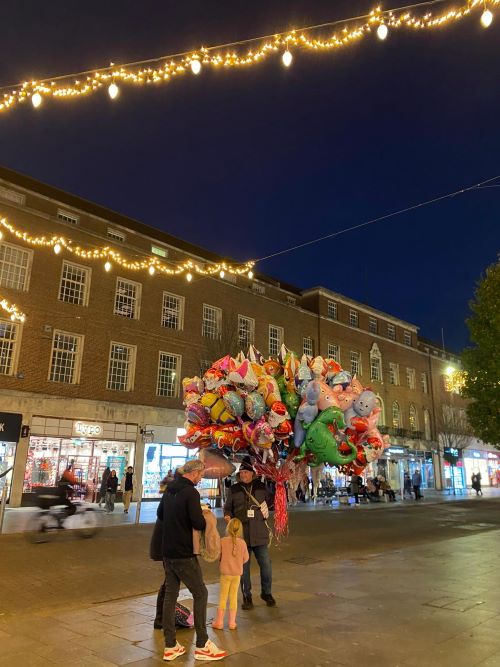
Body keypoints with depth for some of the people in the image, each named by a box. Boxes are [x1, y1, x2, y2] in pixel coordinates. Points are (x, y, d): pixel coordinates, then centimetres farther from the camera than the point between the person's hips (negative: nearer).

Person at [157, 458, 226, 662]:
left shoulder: (170, 489, 8)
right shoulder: (190, 492, -19)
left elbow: (160, 514, 21)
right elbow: (198, 523, -24)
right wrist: (203, 516, -4)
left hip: (167, 551, 8)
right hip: (184, 554, -8)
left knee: (170, 595, 12)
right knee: (200, 593, 4)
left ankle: (170, 646, 18)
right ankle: (202, 646, 9)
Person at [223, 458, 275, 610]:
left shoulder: (261, 487, 5)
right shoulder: (233, 490, 3)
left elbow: (270, 501, 20)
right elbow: (227, 507, 8)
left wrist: (266, 509, 2)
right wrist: (228, 516, -10)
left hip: (260, 533, 0)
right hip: (241, 533, 0)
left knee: (266, 565, 4)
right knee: (243, 567, 8)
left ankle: (266, 593, 26)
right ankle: (247, 596, 24)